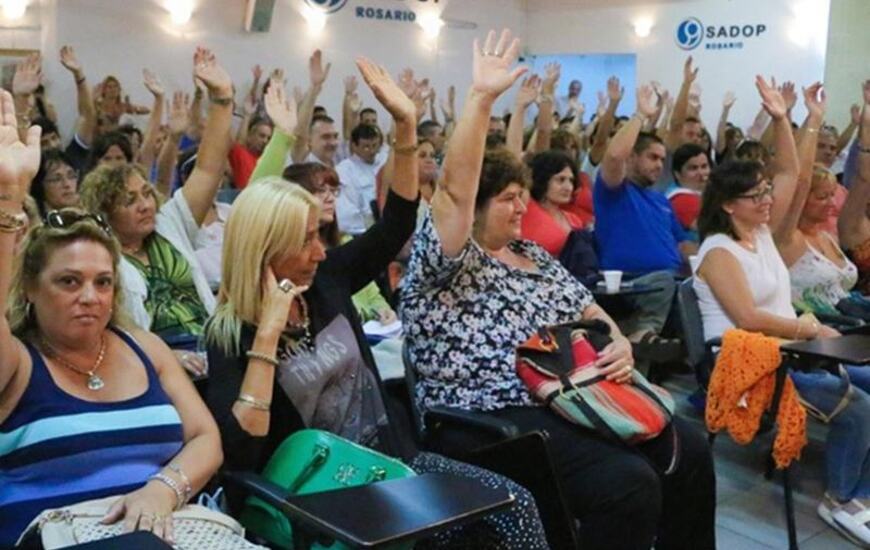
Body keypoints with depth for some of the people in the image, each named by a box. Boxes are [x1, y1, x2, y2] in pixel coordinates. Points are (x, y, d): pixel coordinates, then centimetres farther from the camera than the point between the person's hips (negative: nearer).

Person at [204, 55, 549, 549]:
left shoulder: (325, 282, 3)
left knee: (516, 503, -11)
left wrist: (406, 125, -3)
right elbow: (240, 452, -23)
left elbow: (396, 226, 8)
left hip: (387, 457, 6)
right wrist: (268, 333, -26)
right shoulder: (231, 336, -12)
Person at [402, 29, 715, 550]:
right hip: (494, 415, -8)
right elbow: (455, 190, -22)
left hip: (572, 395, 9)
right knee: (629, 485, -25)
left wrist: (619, 342, -4)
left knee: (689, 450, 0)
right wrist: (481, 98, -28)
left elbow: (588, 309, 18)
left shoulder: (533, 254, 19)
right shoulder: (447, 263, -5)